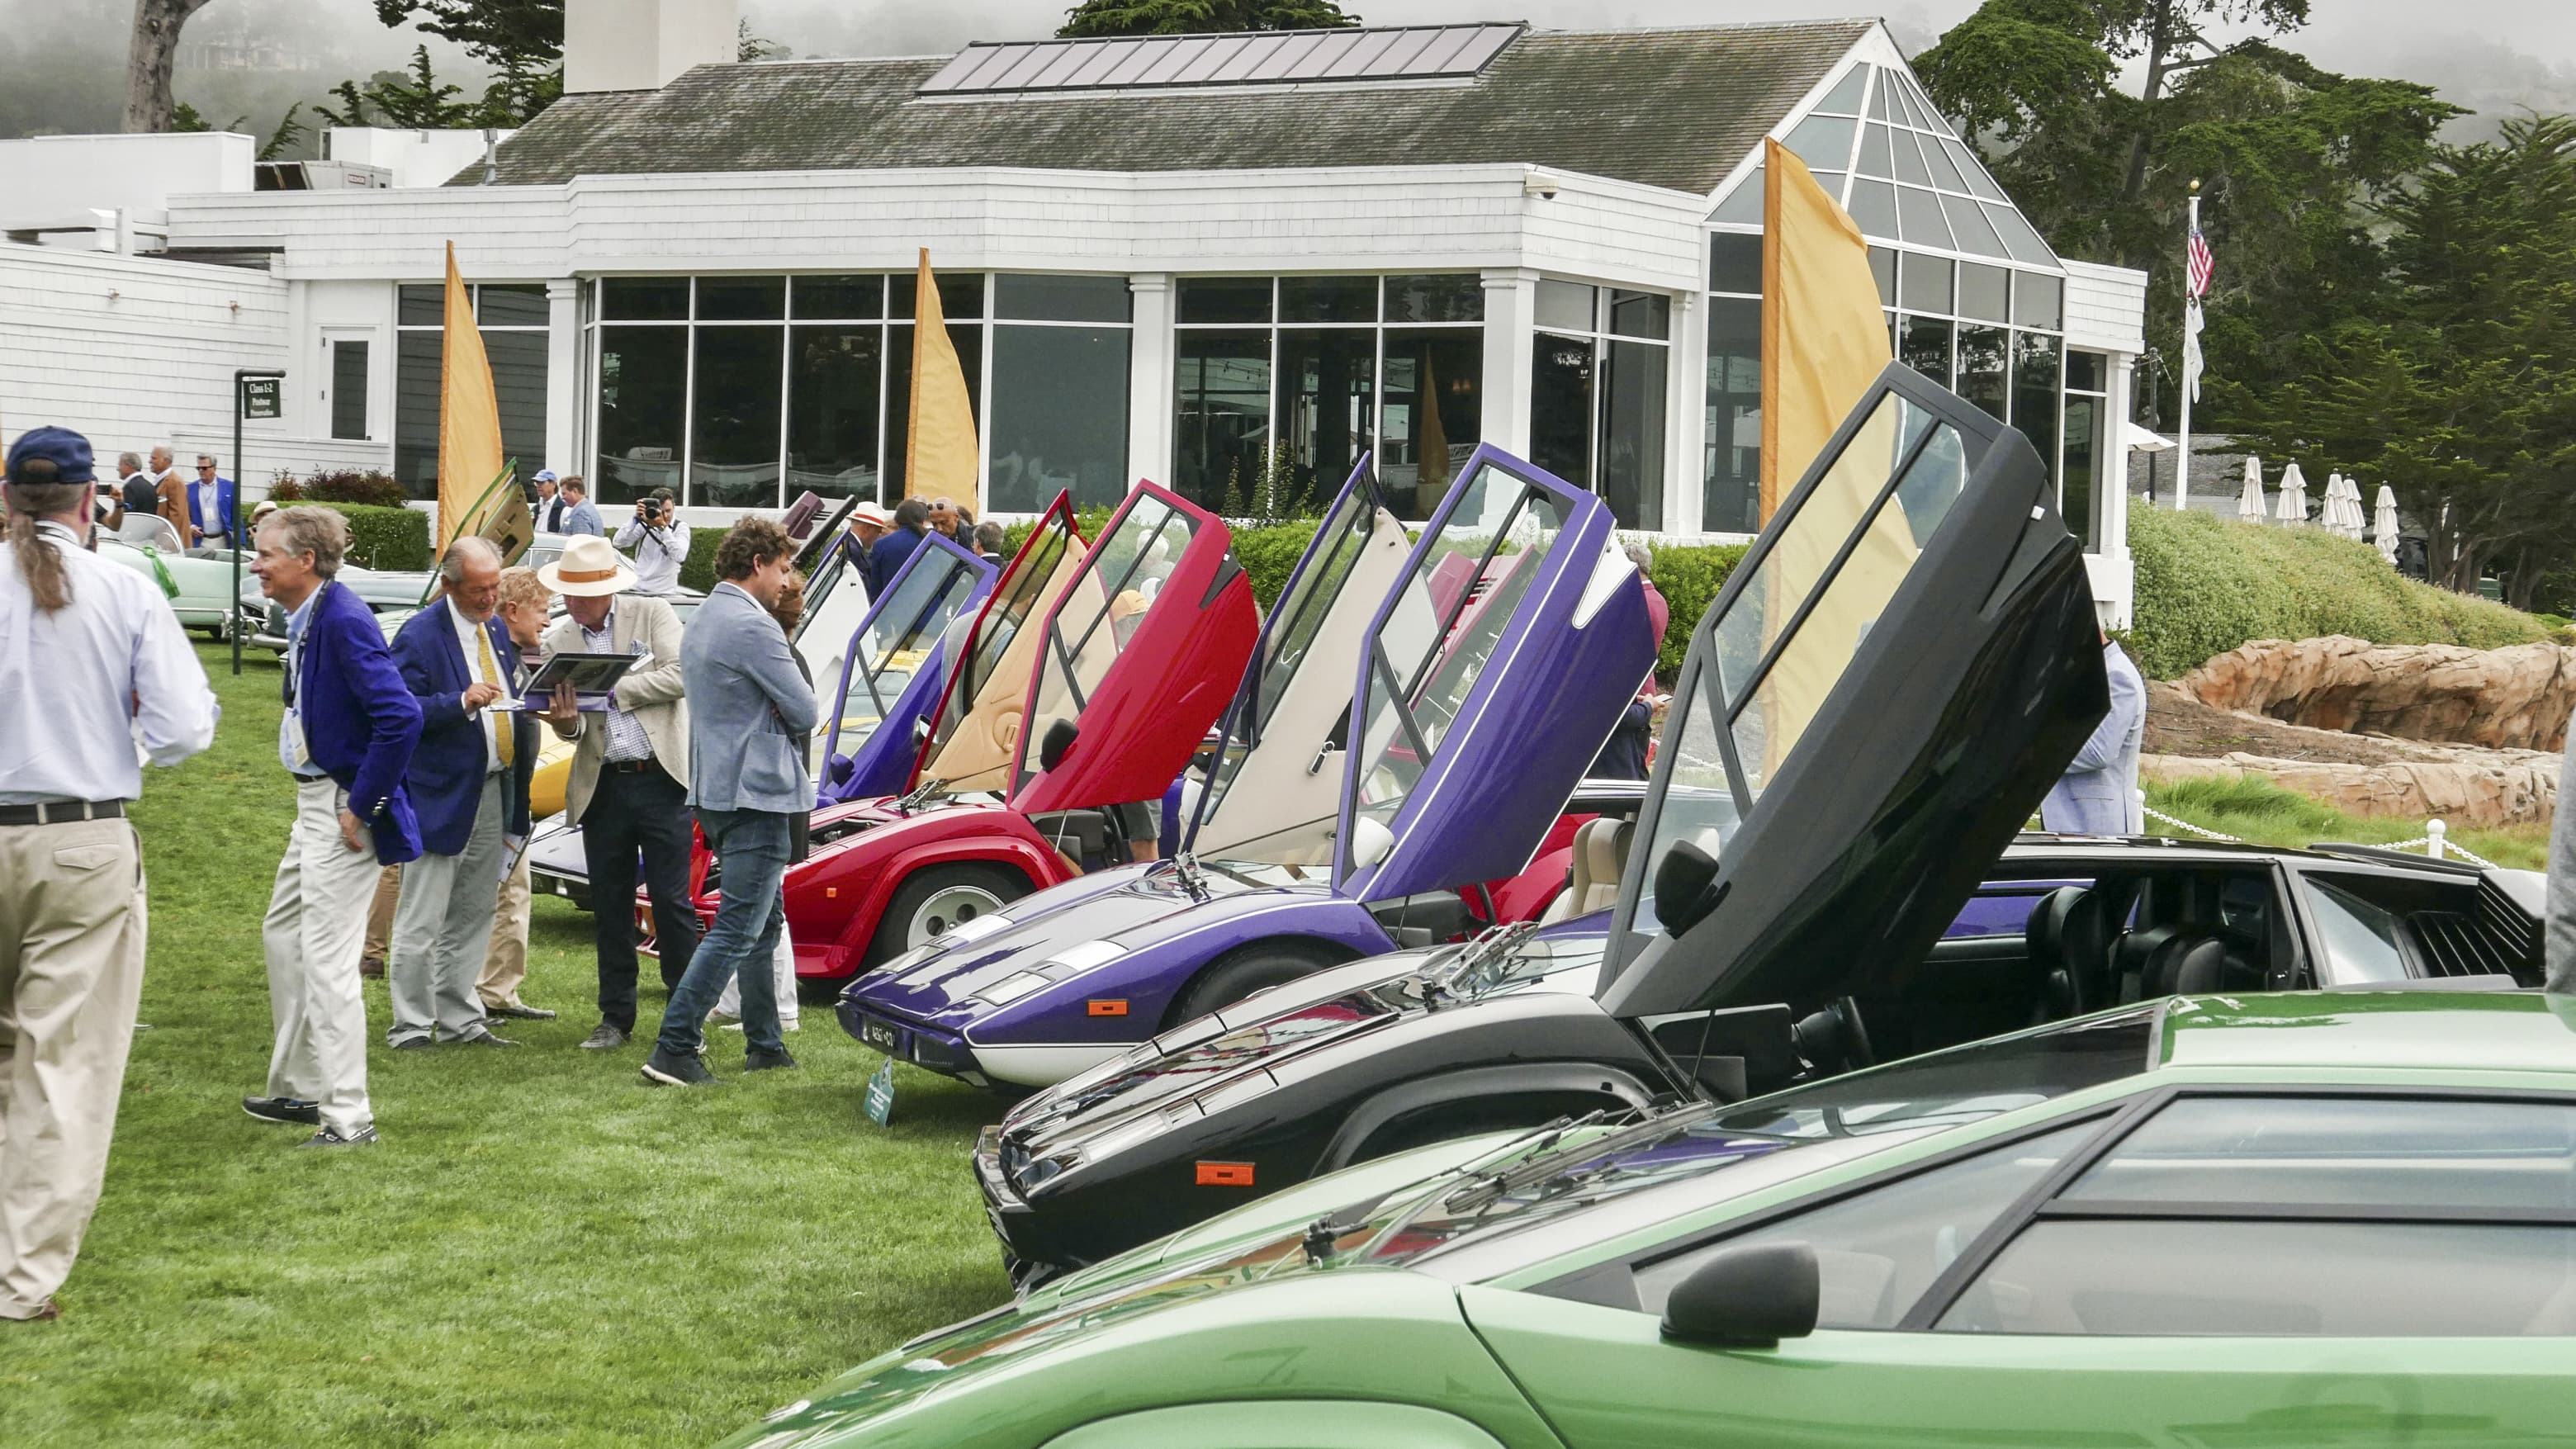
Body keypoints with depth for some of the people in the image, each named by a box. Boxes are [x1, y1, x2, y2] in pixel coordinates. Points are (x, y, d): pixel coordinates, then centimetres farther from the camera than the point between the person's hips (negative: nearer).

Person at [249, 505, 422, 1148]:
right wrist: (336, 800, 16)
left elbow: (401, 717, -29)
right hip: (315, 802, 11)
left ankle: (347, 1117, -3)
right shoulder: (305, 619, 9)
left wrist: (361, 806, -22)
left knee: (327, 957, -8)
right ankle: (298, 1089, 35)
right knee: (283, 933, 22)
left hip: (344, 808, -11)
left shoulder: (344, 621, -21)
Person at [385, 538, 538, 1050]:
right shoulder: (420, 635, -12)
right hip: (442, 797, -8)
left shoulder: (496, 629, 13)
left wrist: (527, 702, 4)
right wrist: (462, 702, -29)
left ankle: (460, 1020, 21)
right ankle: (410, 1026, 4)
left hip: (495, 793, 8)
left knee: (473, 918, 14)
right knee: (421, 922, -2)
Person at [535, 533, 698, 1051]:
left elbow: (682, 676, -13)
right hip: (603, 786, 4)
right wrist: (566, 721, -17)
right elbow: (572, 720, 7)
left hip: (661, 779, -3)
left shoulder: (652, 614, -1)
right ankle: (616, 1017, 16)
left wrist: (614, 688, -15)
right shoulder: (558, 639, 6)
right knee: (609, 906, 8)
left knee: (671, 899, -3)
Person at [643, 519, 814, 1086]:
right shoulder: (753, 626, -16)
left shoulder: (701, 622, 16)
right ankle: (674, 1049, -13)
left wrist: (770, 711, 7)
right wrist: (786, 711, 7)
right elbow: (804, 712, -14)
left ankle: (764, 1045, 24)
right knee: (737, 930, -9)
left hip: (715, 792, 10)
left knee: (766, 920, 19)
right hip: (756, 790, -10)